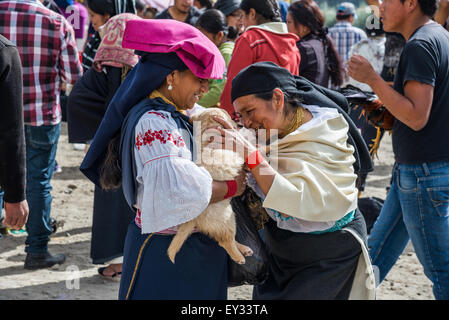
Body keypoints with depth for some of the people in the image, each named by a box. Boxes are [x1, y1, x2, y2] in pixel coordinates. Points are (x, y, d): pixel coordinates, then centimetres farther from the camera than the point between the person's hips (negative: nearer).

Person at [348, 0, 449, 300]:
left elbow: (417, 117, -24)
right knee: (378, 251, 18)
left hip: (424, 173, -10)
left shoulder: (420, 45, -18)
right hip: (414, 169, 10)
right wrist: (385, 109, 15)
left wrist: (372, 79, -20)